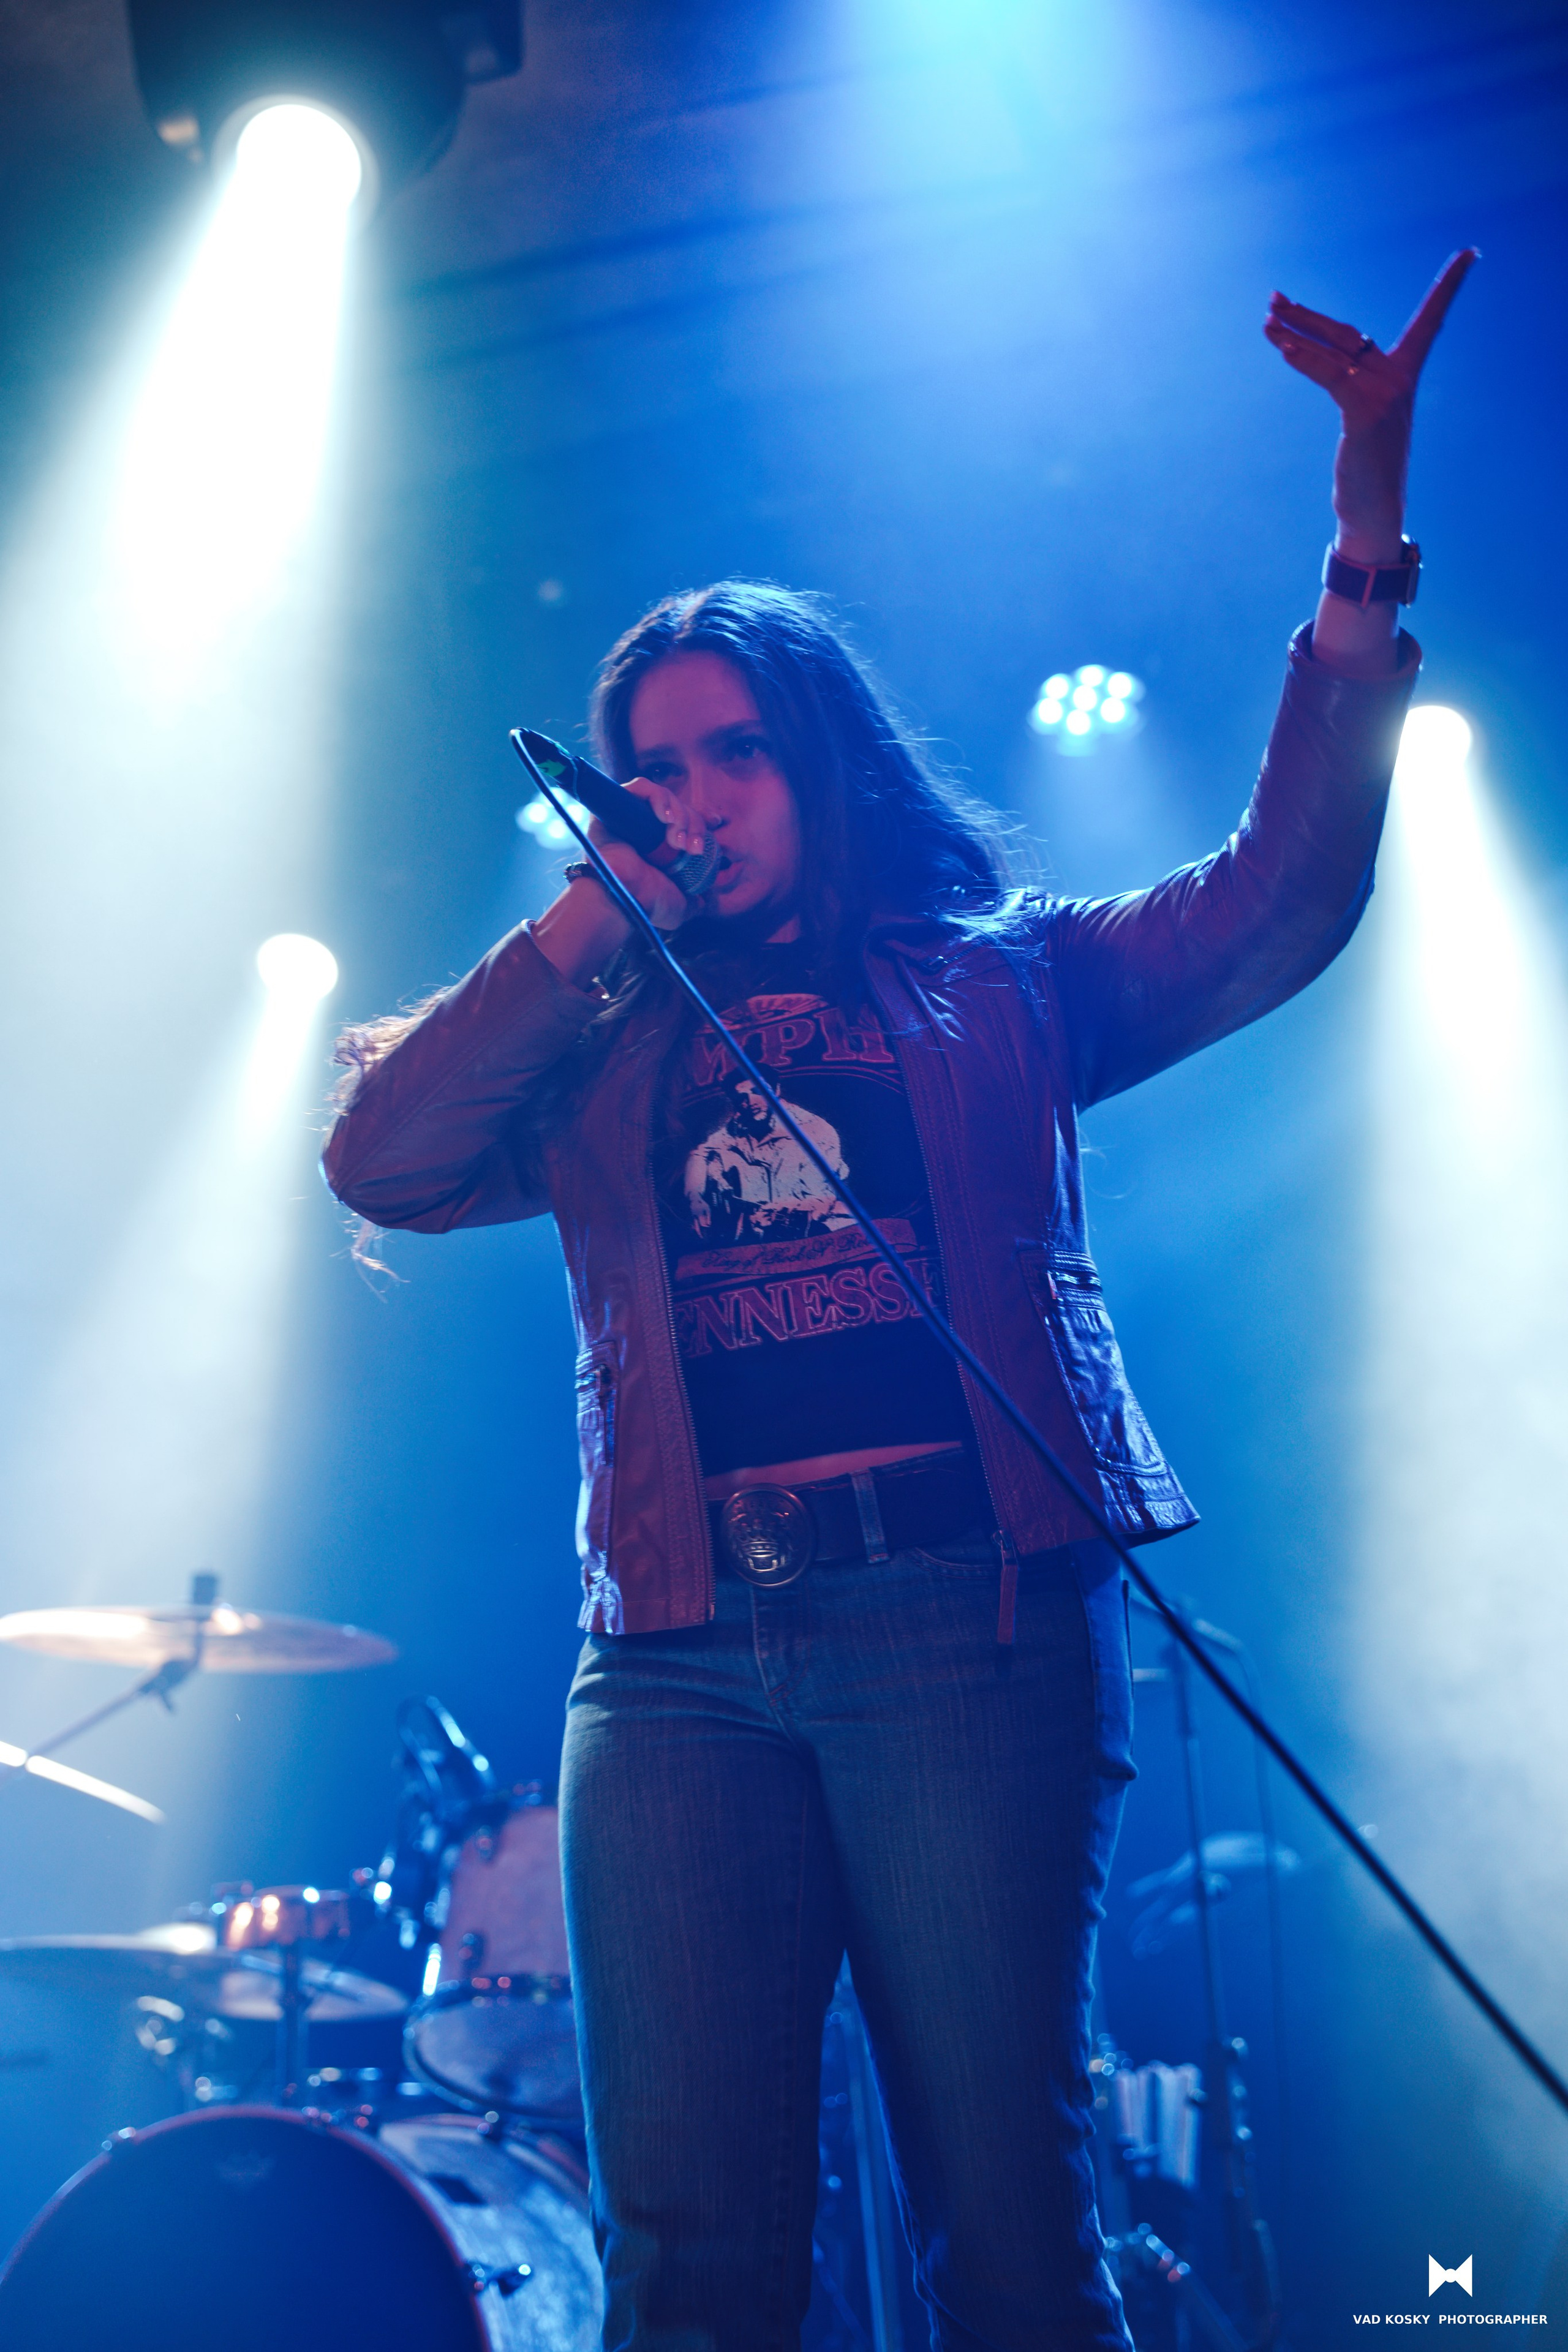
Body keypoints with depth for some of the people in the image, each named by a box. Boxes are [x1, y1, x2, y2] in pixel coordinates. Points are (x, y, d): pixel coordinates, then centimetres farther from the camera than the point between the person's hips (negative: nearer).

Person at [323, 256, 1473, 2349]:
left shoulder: (996, 982, 15)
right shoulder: (595, 1050, 19)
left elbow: (1278, 901, 4)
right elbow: (377, 1159, 4)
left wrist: (1367, 545, -5)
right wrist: (592, 921, 5)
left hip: (967, 1617, -1)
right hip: (680, 1651, 2)